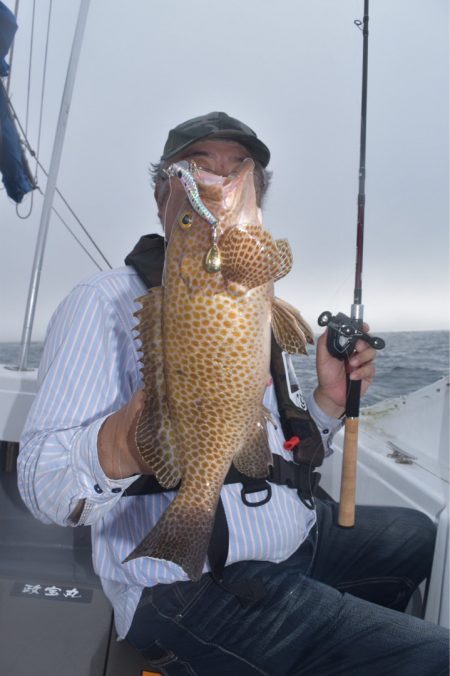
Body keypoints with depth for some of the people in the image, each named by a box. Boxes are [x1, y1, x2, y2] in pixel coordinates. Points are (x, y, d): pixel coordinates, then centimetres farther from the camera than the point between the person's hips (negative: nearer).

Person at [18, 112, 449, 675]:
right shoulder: (106, 304, -14)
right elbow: (40, 483, -22)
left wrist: (330, 400, -2)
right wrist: (122, 448, -43)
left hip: (301, 536, 8)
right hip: (191, 582, -8)